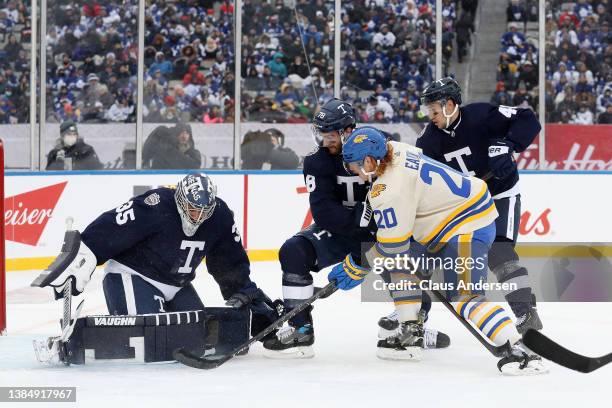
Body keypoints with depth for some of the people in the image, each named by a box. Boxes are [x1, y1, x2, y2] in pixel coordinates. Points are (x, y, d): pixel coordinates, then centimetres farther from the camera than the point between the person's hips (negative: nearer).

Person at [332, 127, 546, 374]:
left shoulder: (390, 189, -24)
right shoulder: (396, 150, 2)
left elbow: (391, 247, -19)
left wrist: (355, 268, -6)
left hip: (468, 227, -11)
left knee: (464, 296, -19)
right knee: (403, 266, 17)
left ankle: (520, 352, -26)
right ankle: (411, 334, 24)